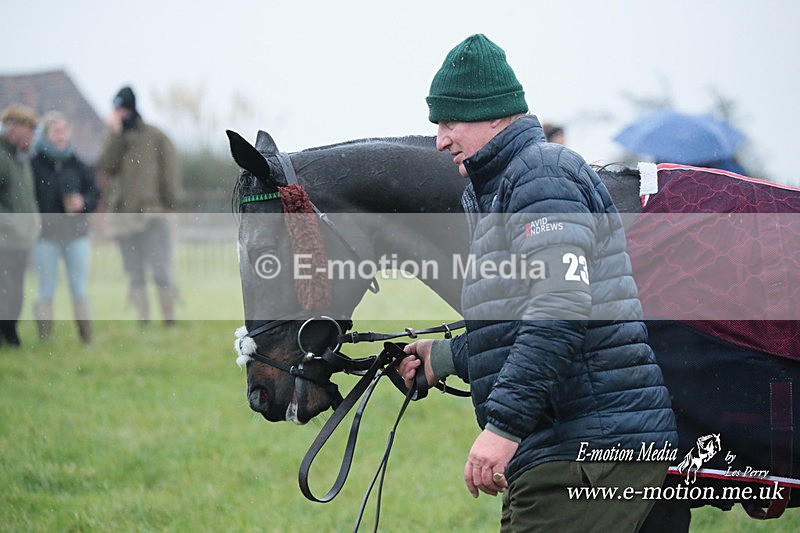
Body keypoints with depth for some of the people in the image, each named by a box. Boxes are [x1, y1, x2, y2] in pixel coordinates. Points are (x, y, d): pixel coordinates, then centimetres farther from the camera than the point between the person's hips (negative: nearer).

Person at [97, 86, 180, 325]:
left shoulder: (155, 137, 3)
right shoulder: (114, 139, 13)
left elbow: (169, 170, 1)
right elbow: (107, 165, -5)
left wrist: (169, 201, -8)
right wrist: (115, 133, -10)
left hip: (153, 214, -4)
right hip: (124, 214, 4)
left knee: (161, 272, -8)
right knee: (135, 276, 5)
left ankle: (170, 321, -1)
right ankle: (144, 321, 8)